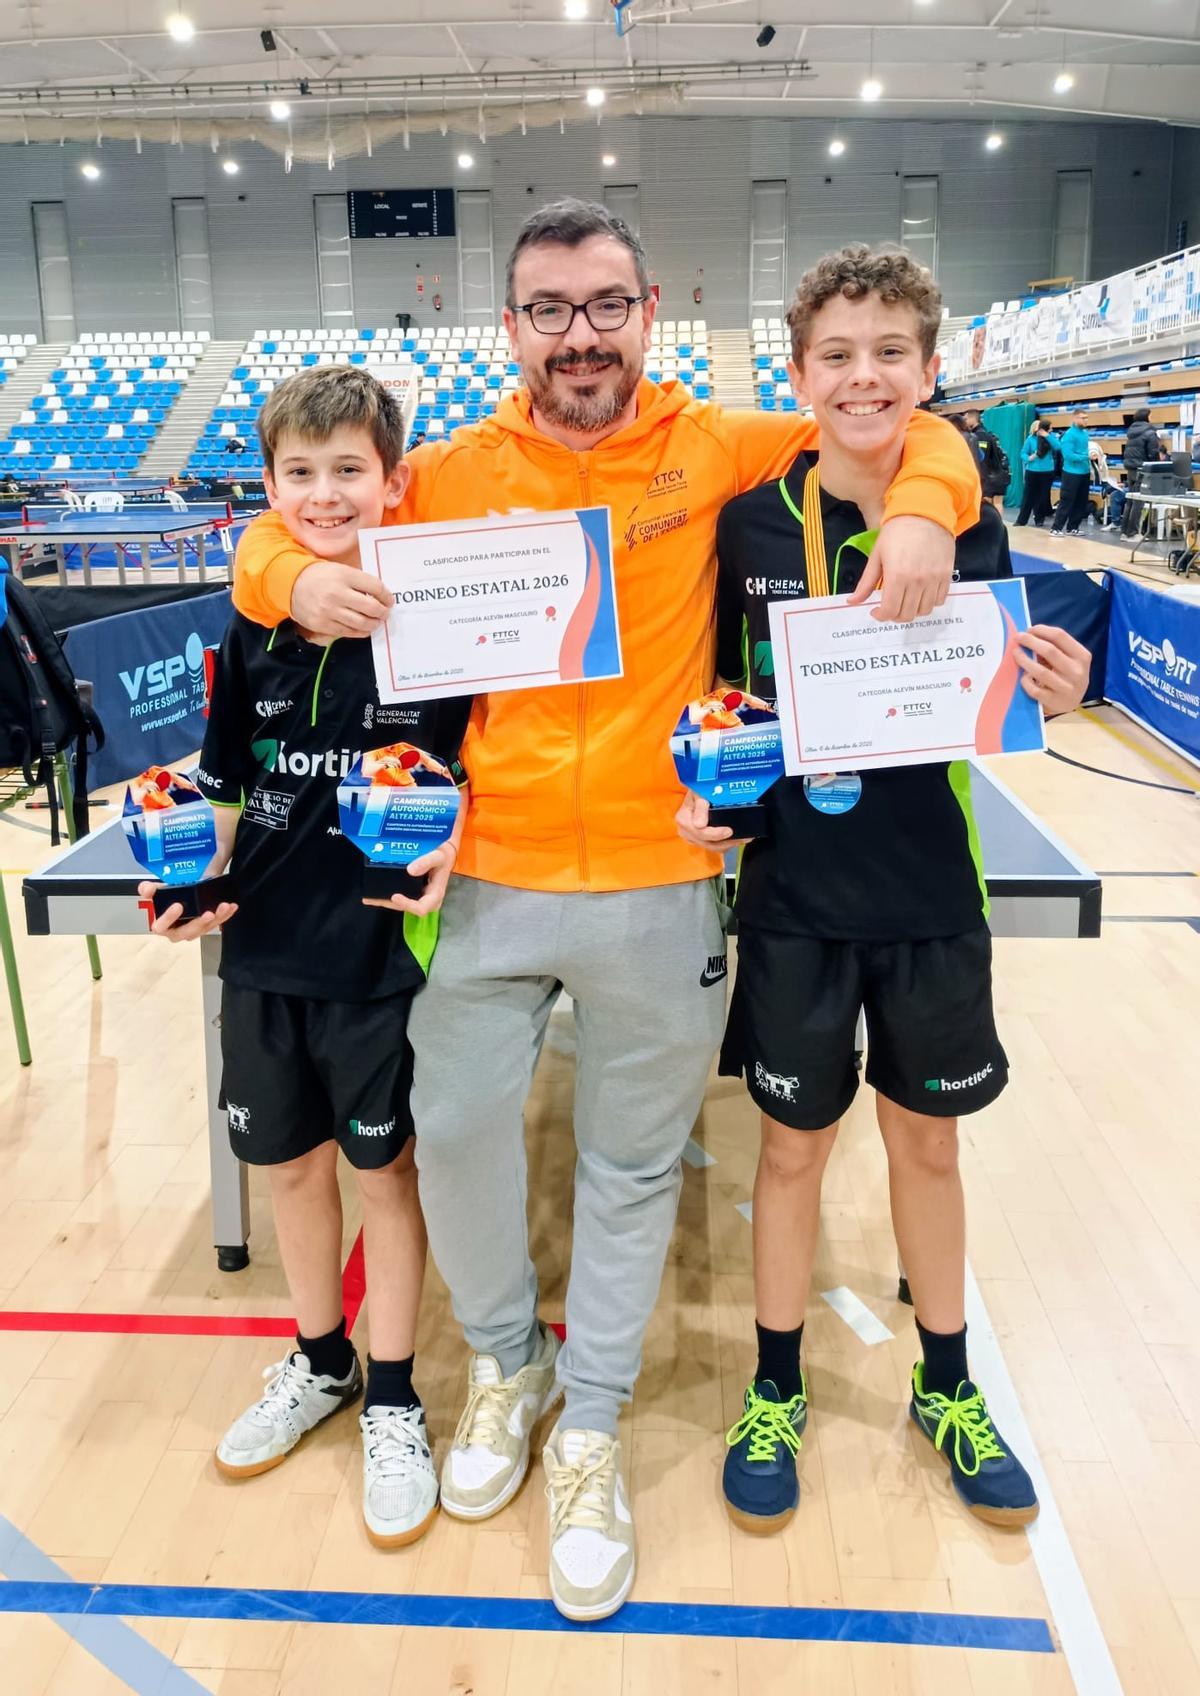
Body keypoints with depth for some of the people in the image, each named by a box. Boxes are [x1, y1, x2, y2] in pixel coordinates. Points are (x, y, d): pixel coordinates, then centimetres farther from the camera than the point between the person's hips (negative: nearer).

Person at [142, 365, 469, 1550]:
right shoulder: (252, 637, 2)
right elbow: (232, 796, 9)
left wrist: (448, 853, -23)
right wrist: (195, 878, -6)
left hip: (383, 955, -4)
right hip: (262, 953, 5)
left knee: (382, 1169, 10)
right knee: (288, 1161, 18)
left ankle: (392, 1402, 31)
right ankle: (319, 1363, 42)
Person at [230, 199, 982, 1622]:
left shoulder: (714, 451, 0)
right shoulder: (452, 475, 2)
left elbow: (913, 436, 9)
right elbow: (284, 531, 11)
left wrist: (919, 506, -14)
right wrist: (295, 579, -12)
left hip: (658, 883, -1)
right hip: (487, 877, 1)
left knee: (632, 1165, 12)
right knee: (455, 1128, 9)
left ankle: (588, 1426, 36)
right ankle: (504, 1359, 40)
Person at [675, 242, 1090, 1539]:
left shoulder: (969, 525, -3)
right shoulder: (752, 520, -6)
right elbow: (720, 688, 3)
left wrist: (1051, 702, -21)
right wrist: (705, 784, -15)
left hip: (931, 898, 1)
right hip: (793, 896, -1)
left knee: (927, 1140, 17)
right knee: (793, 1143, 12)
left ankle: (946, 1388, 40)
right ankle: (775, 1392, 35)